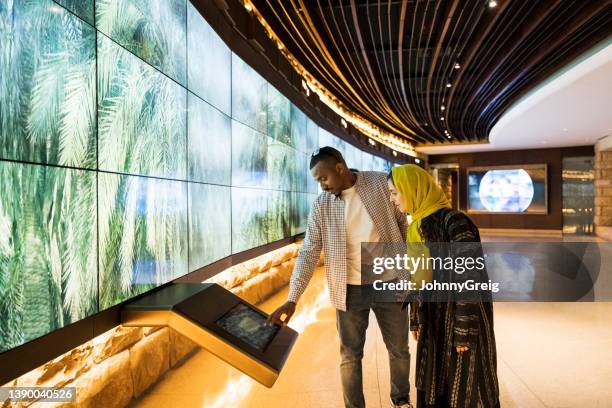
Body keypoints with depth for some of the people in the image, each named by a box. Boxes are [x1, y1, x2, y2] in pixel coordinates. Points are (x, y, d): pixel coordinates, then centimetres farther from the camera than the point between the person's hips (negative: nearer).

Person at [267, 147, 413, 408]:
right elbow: (308, 253, -7)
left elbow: (405, 224, 1)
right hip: (350, 290, 0)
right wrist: (292, 299, -14)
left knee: (399, 349, 17)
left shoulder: (382, 184, -7)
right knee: (350, 355, 10)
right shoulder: (321, 206, -5)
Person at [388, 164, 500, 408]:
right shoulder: (417, 226, 5)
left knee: (462, 388, 10)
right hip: (433, 320, 8)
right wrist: (416, 320, 14)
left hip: (459, 318, -7)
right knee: (433, 387, 18)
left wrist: (464, 331, -18)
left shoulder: (453, 221, -20)